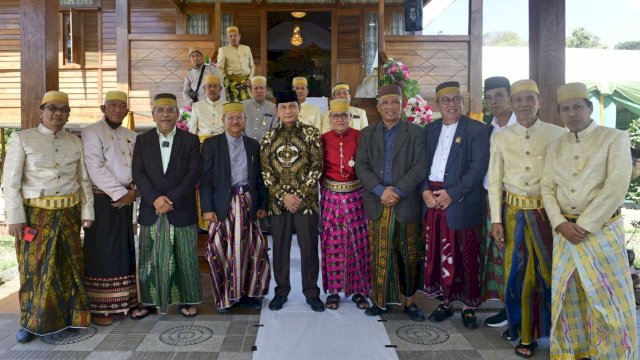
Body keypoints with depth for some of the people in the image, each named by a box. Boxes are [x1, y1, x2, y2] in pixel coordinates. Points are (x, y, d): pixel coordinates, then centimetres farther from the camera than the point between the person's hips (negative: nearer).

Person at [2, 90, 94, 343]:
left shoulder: (75, 142, 8)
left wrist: (87, 212, 4)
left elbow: (84, 180, 10)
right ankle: (31, 322, 19)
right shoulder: (22, 139, -2)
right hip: (35, 215, -3)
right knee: (35, 267, 5)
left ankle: (68, 315, 22)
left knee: (68, 264, 9)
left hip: (69, 214, 3)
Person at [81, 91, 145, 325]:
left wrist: (134, 191, -6)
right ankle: (98, 307, 7)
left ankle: (127, 300, 18)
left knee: (126, 250, 9)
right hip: (102, 199, -6)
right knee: (102, 252, -2)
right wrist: (120, 193, -14)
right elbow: (95, 168, -14)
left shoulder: (131, 136, 14)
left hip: (126, 199, 6)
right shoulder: (92, 132, -4)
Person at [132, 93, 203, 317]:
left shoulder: (190, 140, 4)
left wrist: (171, 199, -13)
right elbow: (138, 173, 1)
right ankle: (148, 300, 19)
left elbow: (194, 173, -5)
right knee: (150, 258, 7)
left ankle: (186, 300, 17)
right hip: (151, 209, 2)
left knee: (184, 257, 4)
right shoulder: (142, 141, 9)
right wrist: (155, 198, -14)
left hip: (181, 209, -1)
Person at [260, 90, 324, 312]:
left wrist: (300, 195, -12)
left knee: (309, 247, 4)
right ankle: (281, 290, 23)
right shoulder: (269, 137, 6)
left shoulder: (311, 133, 0)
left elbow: (316, 167, -5)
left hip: (306, 200, -2)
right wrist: (283, 196, -10)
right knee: (280, 247, 9)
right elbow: (266, 171, 2)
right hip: (278, 201, 2)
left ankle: (312, 292, 18)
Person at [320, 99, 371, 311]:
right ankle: (334, 290, 17)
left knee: (358, 243, 5)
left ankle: (358, 290, 17)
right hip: (331, 196, 1)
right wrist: (324, 188, -3)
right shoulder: (323, 139, 1)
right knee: (332, 243, 5)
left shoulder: (360, 137, -2)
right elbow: (318, 168, 5)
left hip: (356, 196, 0)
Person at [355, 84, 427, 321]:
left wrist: (397, 191, -15)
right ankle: (380, 300, 18)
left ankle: (409, 301, 18)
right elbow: (361, 166, 1)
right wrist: (381, 190, -13)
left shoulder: (415, 133, 4)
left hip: (406, 204, -1)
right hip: (377, 204, 2)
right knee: (379, 255, 5)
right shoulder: (367, 134, 11)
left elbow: (420, 167, -5)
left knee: (409, 256, 5)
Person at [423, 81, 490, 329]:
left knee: (467, 256, 2)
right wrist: (425, 191, -6)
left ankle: (469, 305, 16)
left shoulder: (478, 130, -2)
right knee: (438, 253, 8)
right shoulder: (430, 129, 13)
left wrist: (451, 194, -15)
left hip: (462, 203, -4)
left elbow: (478, 168, -11)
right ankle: (445, 301, 22)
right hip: (432, 200, 4)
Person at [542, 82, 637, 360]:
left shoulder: (615, 138, -3)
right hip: (564, 231, 4)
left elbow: (616, 187, -13)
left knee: (608, 300, 1)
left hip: (602, 230, -4)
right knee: (567, 296, 11)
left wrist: (584, 225, -15)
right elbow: (547, 188, 7)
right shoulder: (555, 147, 11)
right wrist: (560, 224, -9)